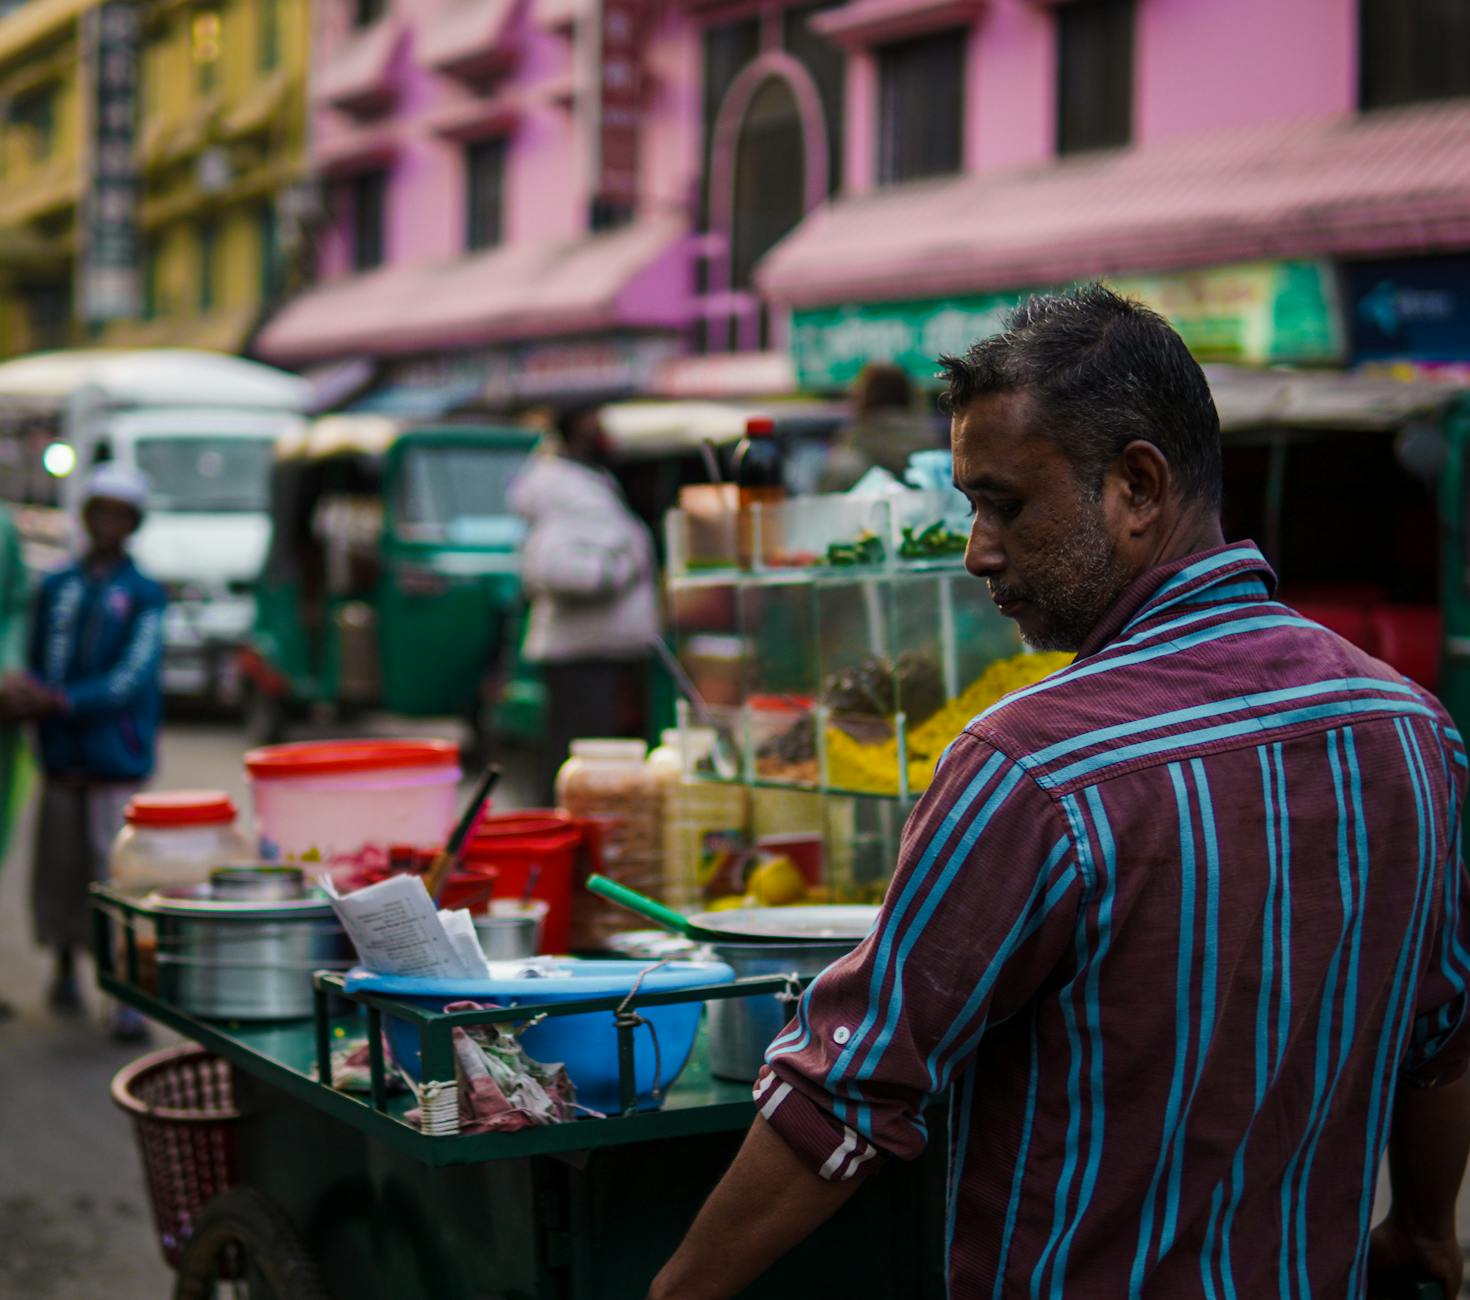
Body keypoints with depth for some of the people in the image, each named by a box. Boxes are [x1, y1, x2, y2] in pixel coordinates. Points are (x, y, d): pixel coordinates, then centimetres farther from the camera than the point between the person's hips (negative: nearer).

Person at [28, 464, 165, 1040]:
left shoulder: (142, 595, -1)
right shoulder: (56, 588, 10)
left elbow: (133, 677, -10)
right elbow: (37, 668, 12)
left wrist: (64, 701, -18)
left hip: (116, 757, -4)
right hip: (63, 754, 4)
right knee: (62, 866, 9)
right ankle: (65, 971, 29)